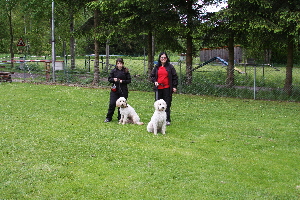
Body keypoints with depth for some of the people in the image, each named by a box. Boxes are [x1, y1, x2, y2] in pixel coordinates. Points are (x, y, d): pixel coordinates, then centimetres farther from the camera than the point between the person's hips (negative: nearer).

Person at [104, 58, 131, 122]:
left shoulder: (126, 71, 0)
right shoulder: (113, 70, 4)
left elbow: (129, 80, 1)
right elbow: (109, 79, 8)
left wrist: (122, 81, -14)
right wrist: (113, 79, -13)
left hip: (123, 90, -1)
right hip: (114, 90, 1)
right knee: (112, 104, -4)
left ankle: (120, 118, 17)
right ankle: (108, 118, 9)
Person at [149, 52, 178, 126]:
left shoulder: (170, 67, 3)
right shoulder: (156, 67, 11)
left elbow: (175, 77, 4)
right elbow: (151, 76, 18)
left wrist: (174, 86, -2)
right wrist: (154, 81, -1)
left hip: (167, 88, -3)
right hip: (158, 88, 3)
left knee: (167, 104, -2)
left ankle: (167, 120, 4)